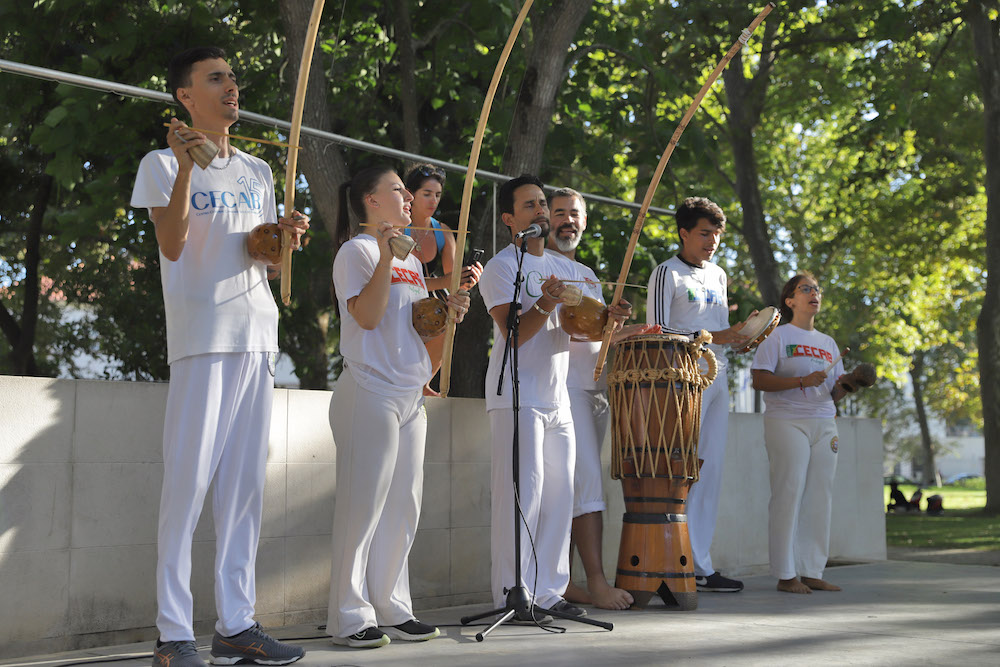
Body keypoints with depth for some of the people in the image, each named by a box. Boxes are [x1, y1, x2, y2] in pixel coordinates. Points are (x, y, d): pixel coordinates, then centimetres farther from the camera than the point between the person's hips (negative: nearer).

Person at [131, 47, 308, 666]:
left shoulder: (258, 172, 21)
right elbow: (172, 246, -11)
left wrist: (286, 239, 1)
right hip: (203, 335, -6)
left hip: (258, 335, 6)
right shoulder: (162, 163, 4)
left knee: (247, 481, 5)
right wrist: (185, 166, -19)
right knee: (190, 477, -10)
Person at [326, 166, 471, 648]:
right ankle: (349, 616, 0)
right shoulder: (357, 250, -3)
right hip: (370, 391, -8)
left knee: (402, 506, 8)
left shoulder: (411, 259, 20)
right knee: (364, 504, -7)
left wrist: (449, 310, 6)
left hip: (411, 395, 8)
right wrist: (385, 255, -20)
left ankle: (392, 609, 16)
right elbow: (367, 316, -15)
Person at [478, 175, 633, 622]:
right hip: (517, 396, -7)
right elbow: (513, 333, -13)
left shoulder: (564, 267, 18)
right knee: (522, 492, -9)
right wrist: (546, 305, -29)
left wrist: (606, 318, -5)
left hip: (558, 399, 7)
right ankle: (512, 594, -4)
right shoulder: (501, 267, -4)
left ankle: (548, 590, 14)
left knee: (559, 493, 7)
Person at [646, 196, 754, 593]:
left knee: (710, 471, 4)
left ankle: (700, 566, 7)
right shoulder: (667, 273, -1)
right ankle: (693, 567, -7)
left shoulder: (718, 276, 21)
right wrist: (711, 336, -15)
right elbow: (656, 331, -9)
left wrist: (741, 331, 4)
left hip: (717, 378, 7)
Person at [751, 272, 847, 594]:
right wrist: (802, 381, -17)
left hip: (823, 423, 6)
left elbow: (835, 392, 20)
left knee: (820, 496, 1)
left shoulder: (828, 343, 21)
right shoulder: (777, 336, 3)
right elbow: (759, 380, -7)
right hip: (786, 421, -6)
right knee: (789, 495, -9)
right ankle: (786, 575, -5)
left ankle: (812, 572, 7)